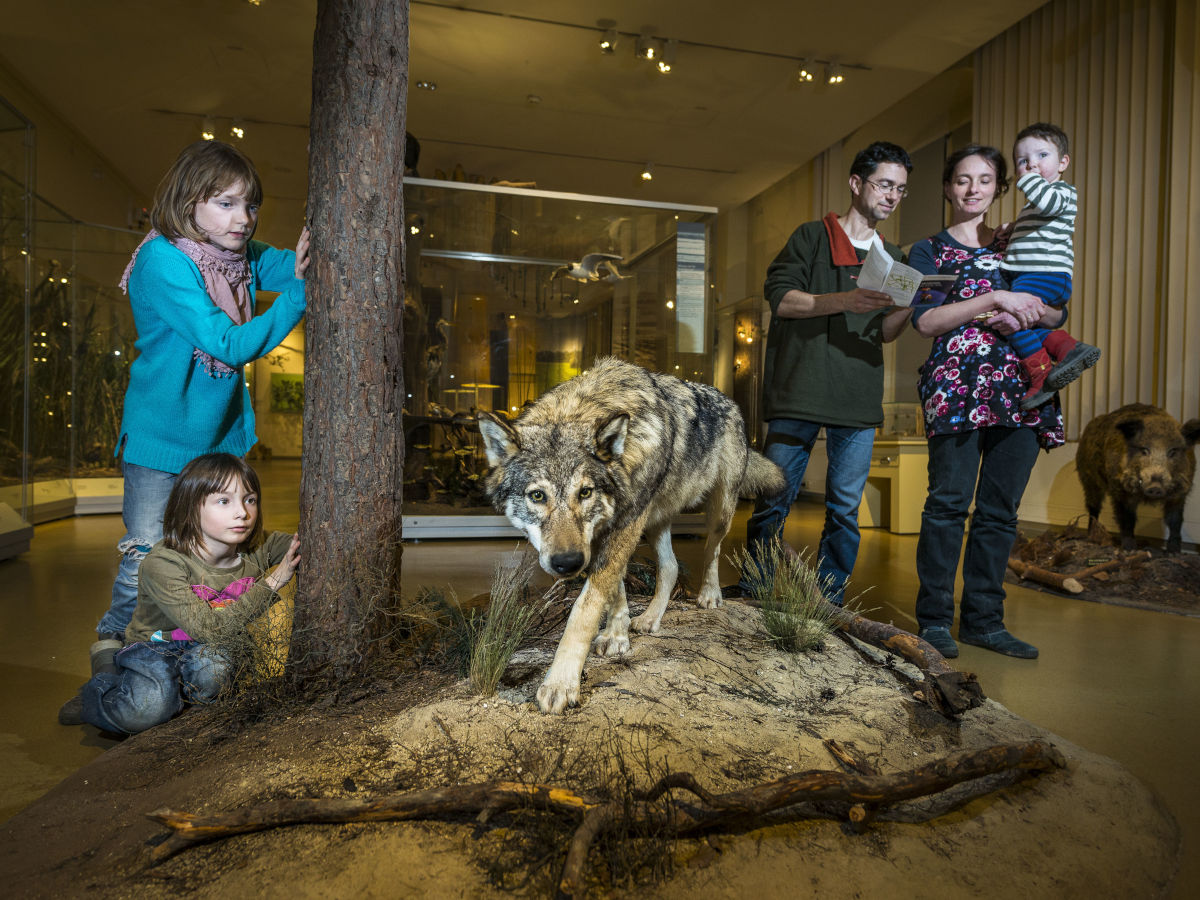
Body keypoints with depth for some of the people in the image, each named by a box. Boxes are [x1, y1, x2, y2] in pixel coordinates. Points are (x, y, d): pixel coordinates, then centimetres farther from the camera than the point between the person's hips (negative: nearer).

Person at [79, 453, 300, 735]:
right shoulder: (162, 564, -25)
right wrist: (269, 584, -31)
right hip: (155, 648, -2)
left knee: (211, 663, -33)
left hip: (212, 651, 2)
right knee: (148, 709, -30)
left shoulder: (257, 549, -12)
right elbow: (209, 628, -31)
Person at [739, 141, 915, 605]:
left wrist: (909, 306, -3)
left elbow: (885, 332, 18)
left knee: (846, 510, 4)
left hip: (859, 401, 4)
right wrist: (843, 300, -17)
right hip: (799, 394, -4)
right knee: (774, 500, -1)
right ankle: (749, 596, 14)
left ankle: (829, 606, 16)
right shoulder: (812, 237, 8)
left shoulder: (892, 257, 21)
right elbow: (781, 298, -5)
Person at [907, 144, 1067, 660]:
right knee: (950, 501, -9)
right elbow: (924, 320, -5)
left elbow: (1058, 314, 17)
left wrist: (1026, 314, -5)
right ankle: (934, 619, -1)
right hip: (956, 381, -4)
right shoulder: (928, 251, 12)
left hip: (1019, 386, 4)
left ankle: (984, 619, 12)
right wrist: (996, 299, -10)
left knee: (1000, 508, 3)